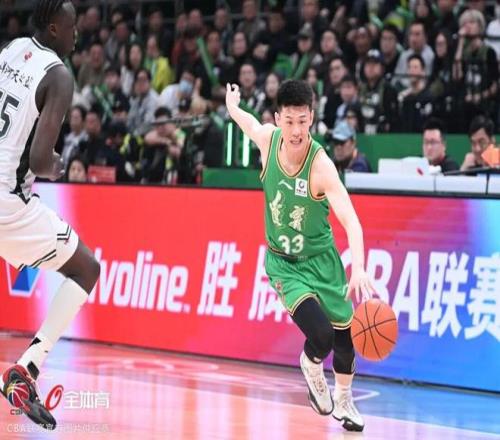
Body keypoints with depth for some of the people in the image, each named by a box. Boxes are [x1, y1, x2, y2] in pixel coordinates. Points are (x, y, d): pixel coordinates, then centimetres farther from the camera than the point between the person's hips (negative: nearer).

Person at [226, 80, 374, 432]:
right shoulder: (268, 138, -17)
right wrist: (232, 107, 31)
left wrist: (359, 268, -51)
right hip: (282, 261, 0)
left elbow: (351, 221, -36)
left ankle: (344, 402, 39)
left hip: (321, 258, 0)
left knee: (344, 337, 11)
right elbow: (249, 123, 10)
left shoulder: (321, 165, -27)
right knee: (320, 335, -22)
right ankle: (311, 367, 14)